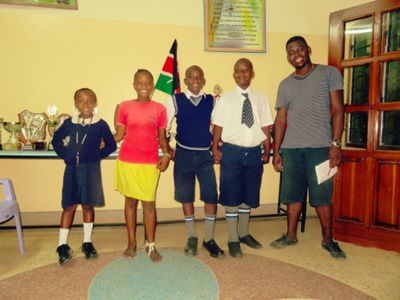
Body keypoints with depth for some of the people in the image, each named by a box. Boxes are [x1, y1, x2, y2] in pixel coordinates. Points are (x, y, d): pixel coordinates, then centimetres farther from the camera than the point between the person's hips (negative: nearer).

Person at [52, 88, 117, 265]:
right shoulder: (69, 123, 4)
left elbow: (111, 145, 2)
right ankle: (62, 245, 14)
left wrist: (97, 155, -6)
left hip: (91, 169, -1)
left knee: (87, 205, 7)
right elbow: (56, 140, 16)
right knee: (69, 206, 5)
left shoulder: (100, 125, -3)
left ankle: (87, 243, 20)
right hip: (71, 169, 2)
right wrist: (64, 155, 4)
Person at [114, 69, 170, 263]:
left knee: (149, 203, 3)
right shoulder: (125, 106, 2)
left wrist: (166, 154, -10)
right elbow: (119, 135, 4)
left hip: (150, 163, -1)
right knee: (130, 201, 12)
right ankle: (131, 242, 26)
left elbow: (162, 136, 4)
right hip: (127, 161, 1)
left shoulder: (159, 109, 2)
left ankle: (150, 245, 18)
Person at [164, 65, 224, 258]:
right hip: (183, 154, 0)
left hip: (205, 155, 1)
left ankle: (209, 239, 17)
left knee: (211, 196, -3)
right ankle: (191, 237, 28)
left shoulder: (212, 101, 3)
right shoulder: (175, 100, -1)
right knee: (186, 196, 9)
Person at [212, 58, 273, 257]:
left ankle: (244, 233, 35)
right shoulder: (225, 99, 0)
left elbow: (266, 127, 7)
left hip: (254, 152, 3)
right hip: (231, 151, -2)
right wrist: (215, 149, -6)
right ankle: (233, 239, 20)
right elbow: (218, 126, -1)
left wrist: (266, 151, 3)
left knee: (249, 195, 14)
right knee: (231, 197, 4)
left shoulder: (261, 99, 6)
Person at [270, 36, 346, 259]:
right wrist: (276, 151, 7)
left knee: (322, 196, 0)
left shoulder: (329, 73, 5)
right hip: (290, 148, 3)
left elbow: (337, 110, -1)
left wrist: (336, 144, -10)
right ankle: (291, 235, 24)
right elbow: (281, 119, 12)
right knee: (293, 194, 9)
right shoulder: (285, 85, 14)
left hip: (320, 146, -3)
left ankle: (328, 240, 18)